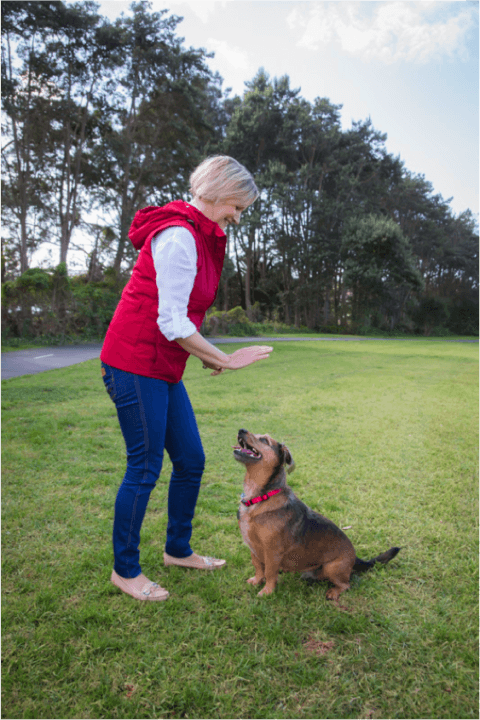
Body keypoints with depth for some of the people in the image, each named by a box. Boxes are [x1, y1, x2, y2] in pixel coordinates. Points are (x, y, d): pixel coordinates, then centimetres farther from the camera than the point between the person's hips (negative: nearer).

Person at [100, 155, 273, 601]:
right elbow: (172, 321, -21)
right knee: (145, 468, 0)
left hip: (163, 368, 10)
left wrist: (206, 357, 14)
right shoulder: (178, 236, -16)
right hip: (135, 364, -10)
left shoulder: (199, 237, 15)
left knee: (190, 460, 13)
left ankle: (178, 550, 33)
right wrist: (224, 360, -14)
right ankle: (125, 570, 21)